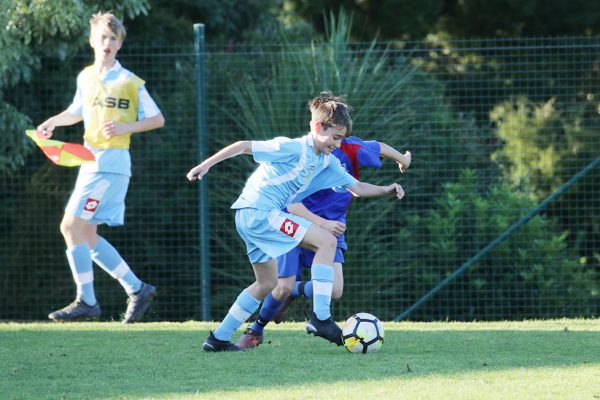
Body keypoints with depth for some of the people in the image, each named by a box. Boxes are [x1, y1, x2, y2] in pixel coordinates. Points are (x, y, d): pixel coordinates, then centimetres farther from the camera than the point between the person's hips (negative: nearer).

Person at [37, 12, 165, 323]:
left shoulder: (130, 83, -7)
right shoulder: (85, 78, 12)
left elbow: (157, 119, -3)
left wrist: (125, 127, -17)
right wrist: (54, 122, 10)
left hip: (112, 162, -8)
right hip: (90, 161, 8)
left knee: (71, 227, -15)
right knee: (86, 235, 7)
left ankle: (86, 301, -11)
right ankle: (137, 289, 16)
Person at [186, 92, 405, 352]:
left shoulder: (328, 163, 12)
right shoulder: (292, 148, -13)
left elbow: (357, 188, 12)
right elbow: (243, 146, -12)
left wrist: (387, 191, -4)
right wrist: (206, 164, -14)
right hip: (258, 211, -10)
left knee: (267, 284, 19)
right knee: (327, 241, -16)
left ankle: (219, 338, 22)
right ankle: (320, 318, -20)